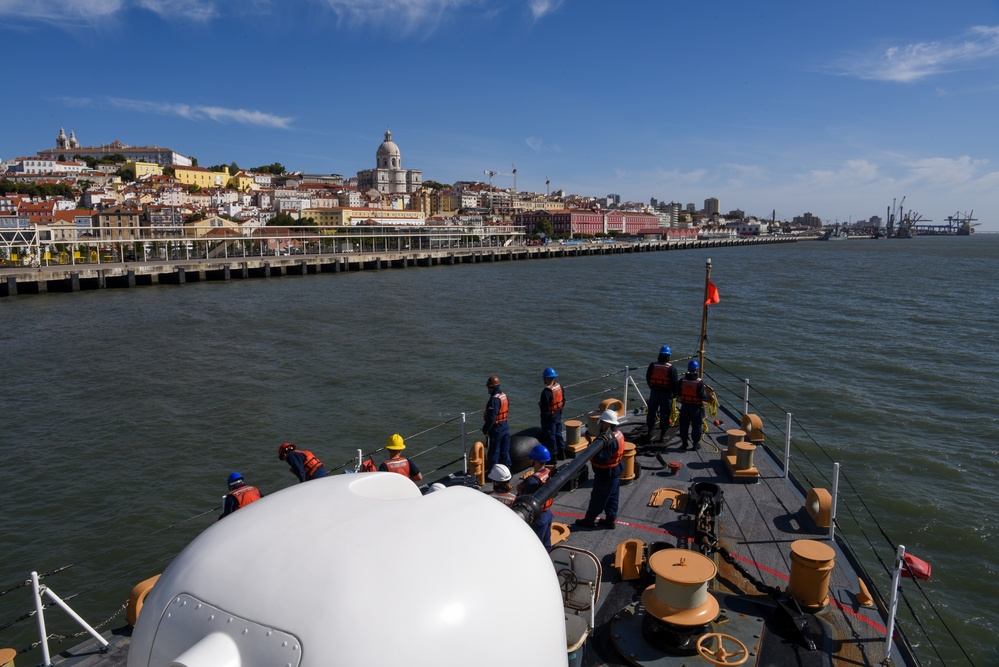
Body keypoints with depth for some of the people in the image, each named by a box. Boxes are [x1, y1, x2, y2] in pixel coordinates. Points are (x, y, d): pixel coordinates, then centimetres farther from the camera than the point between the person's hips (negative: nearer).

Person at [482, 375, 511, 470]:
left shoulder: (494, 400, -23)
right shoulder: (505, 396, 5)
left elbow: (491, 418, -25)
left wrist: (485, 429, -16)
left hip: (496, 428, -9)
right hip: (505, 426, 9)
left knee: (494, 451, 4)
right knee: (505, 450, 16)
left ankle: (492, 469, 12)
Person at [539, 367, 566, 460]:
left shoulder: (546, 391, -28)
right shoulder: (559, 387, -2)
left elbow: (545, 408, -24)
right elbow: (563, 400, 8)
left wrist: (540, 404, -5)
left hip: (549, 418, -8)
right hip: (558, 416, 8)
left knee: (550, 438, 6)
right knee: (558, 435, 21)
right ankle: (561, 454, 33)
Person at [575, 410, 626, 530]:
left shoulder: (609, 441, -30)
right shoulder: (618, 434, 1)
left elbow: (601, 459, -33)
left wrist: (592, 450, -30)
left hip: (606, 474, -9)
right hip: (615, 470, 9)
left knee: (597, 498, 6)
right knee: (612, 498, 18)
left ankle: (589, 520, 20)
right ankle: (610, 520, 29)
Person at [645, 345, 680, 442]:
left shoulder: (652, 366, -4)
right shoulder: (671, 368, -13)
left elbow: (647, 378, 7)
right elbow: (676, 383, -11)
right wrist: (674, 394, 4)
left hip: (654, 392, 3)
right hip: (666, 393, -2)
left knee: (652, 412, 15)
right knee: (664, 414, 7)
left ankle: (650, 433, 20)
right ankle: (662, 435, 13)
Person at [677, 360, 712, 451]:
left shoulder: (682, 381, -6)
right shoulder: (700, 382, -17)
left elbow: (677, 392, 2)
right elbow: (703, 396, -16)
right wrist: (710, 398, 2)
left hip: (685, 406, 3)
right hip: (696, 407, -3)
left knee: (684, 425, 14)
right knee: (696, 426, 10)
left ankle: (684, 443, 22)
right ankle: (696, 444, 16)